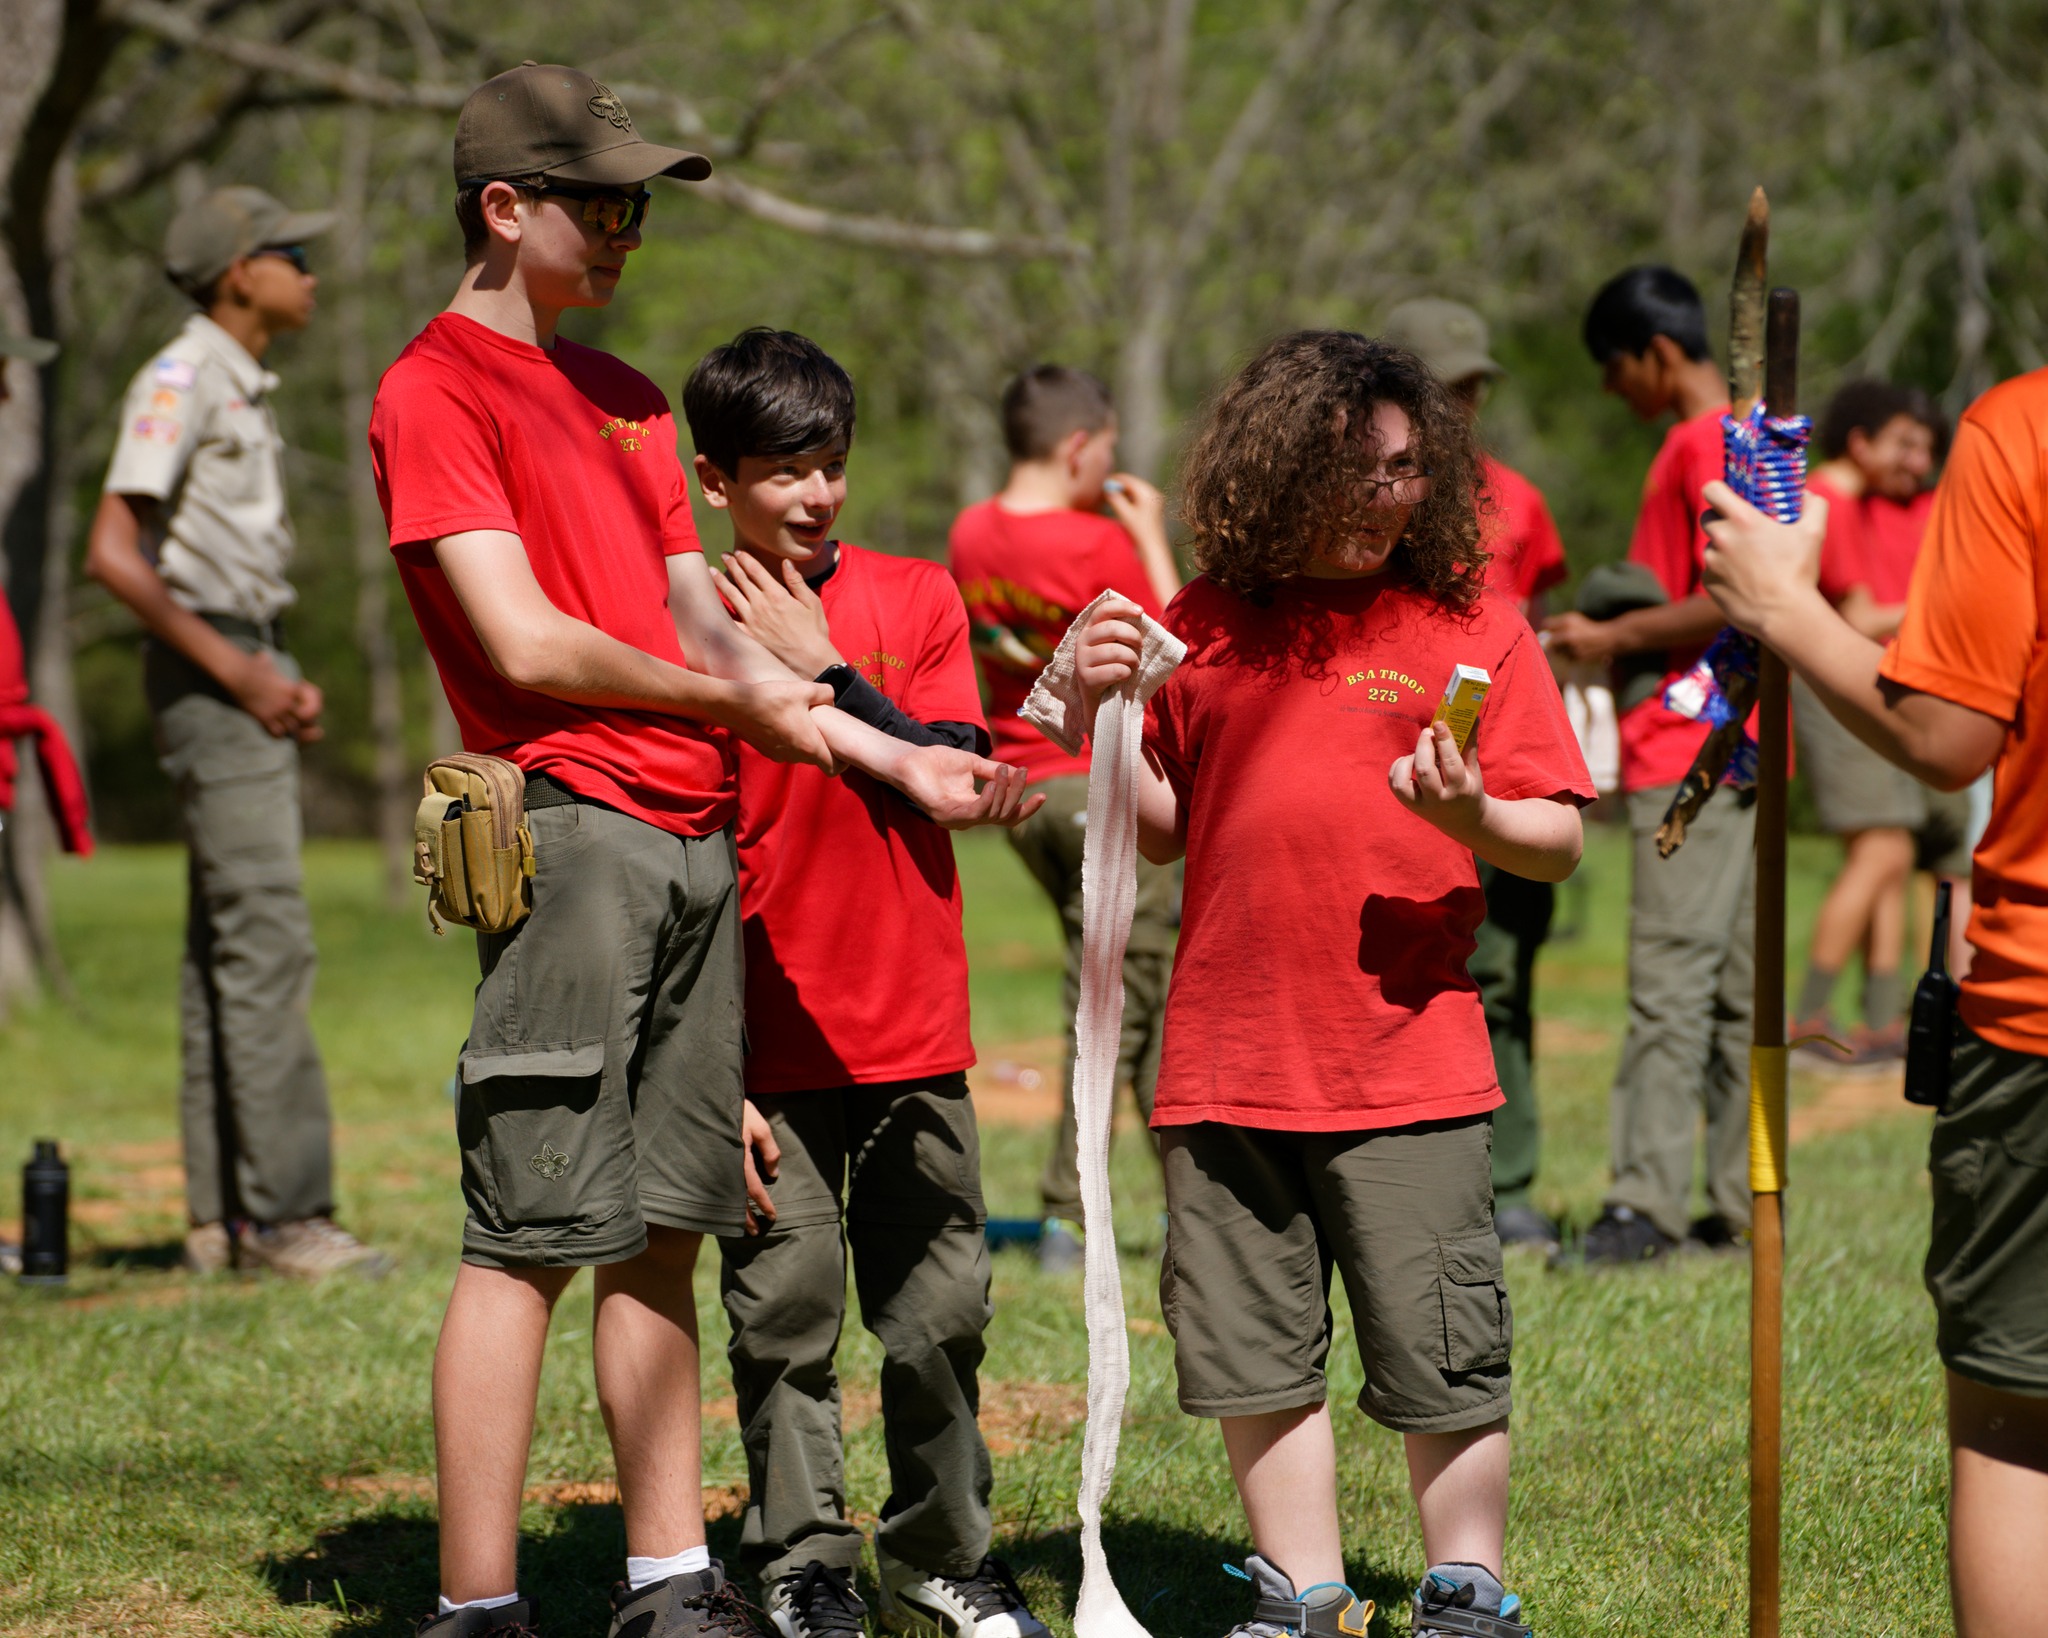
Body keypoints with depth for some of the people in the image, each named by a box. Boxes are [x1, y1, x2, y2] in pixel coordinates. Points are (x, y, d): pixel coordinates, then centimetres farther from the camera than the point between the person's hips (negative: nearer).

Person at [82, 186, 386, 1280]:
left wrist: (283, 681, 12)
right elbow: (113, 554, -19)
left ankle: (221, 1219, 9)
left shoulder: (245, 390, 19)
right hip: (205, 674, -10)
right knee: (267, 941, -13)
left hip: (245, 669, 10)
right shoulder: (179, 383, -11)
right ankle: (284, 1215, -14)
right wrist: (237, 670, -18)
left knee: (229, 946, 8)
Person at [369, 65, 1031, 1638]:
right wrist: (736, 700, -1)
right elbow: (528, 644, -13)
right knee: (530, 1239, -8)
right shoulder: (436, 390, -5)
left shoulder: (619, 393, 21)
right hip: (571, 839, -8)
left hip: (694, 845, 8)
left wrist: (901, 758, 14)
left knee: (664, 1228, 10)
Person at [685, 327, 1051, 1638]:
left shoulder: (918, 600, 6)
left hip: (914, 1036, 2)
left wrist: (826, 673, -10)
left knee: (941, 1312, 8)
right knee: (784, 1319, 1)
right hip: (769, 1049, -2)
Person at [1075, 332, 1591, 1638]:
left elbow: (1559, 842, 1)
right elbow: (1163, 830, 17)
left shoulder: (1470, 625, 2)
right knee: (1254, 1349, 9)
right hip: (1229, 1064, 3)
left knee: (1439, 1358, -1)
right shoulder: (1203, 629, 11)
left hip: (1410, 1066, -3)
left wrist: (1471, 818, -19)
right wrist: (1107, 712, 2)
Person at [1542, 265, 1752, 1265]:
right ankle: (1741, 1206, 12)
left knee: (1669, 977, -12)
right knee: (1732, 985, 10)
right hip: (1733, 748, 10)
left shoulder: (1706, 445, -12)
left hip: (1693, 752, -10)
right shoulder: (1746, 436, 19)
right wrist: (1621, 633, 16)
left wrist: (1615, 637, -11)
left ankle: (1648, 1204, -14)